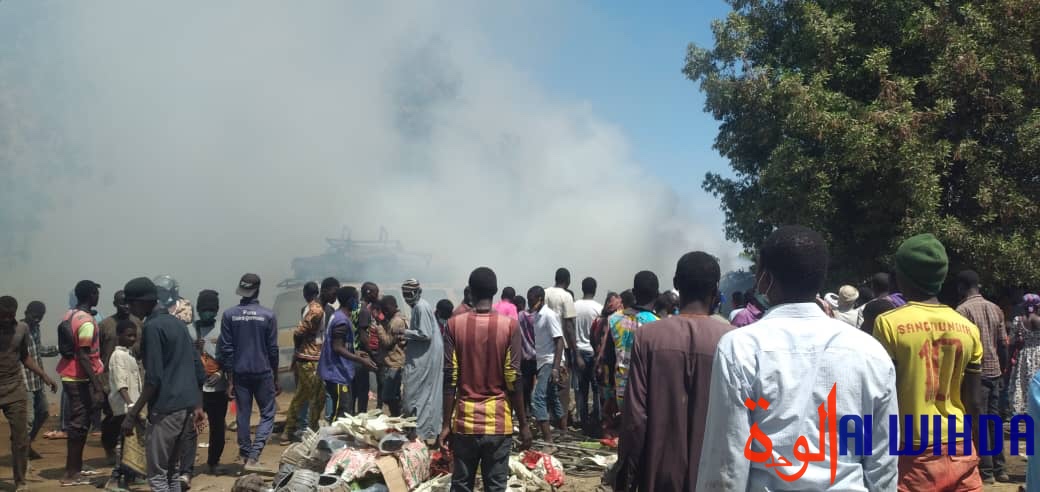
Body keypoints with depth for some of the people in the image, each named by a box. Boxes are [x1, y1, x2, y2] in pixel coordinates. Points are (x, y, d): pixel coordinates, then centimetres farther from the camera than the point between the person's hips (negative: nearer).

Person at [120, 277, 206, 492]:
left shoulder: (152, 327, -11)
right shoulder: (178, 323, 14)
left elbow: (154, 379, -17)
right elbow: (198, 369, 16)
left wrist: (132, 414, -12)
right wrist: (197, 405, 21)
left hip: (166, 409, -9)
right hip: (187, 407, 9)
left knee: (157, 474, -1)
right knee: (172, 469, 17)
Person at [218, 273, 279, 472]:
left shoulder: (229, 315, -3)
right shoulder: (268, 315, -6)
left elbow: (226, 349, -3)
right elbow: (273, 350, -3)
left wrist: (230, 380, 3)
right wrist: (276, 379, 6)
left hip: (239, 373, 2)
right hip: (263, 373, -2)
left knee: (243, 414, 13)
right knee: (267, 414, 6)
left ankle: (245, 453, 23)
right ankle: (253, 456, -6)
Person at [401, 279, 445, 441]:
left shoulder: (421, 307, -17)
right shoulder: (418, 306, 13)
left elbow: (425, 334, -22)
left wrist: (405, 332, -14)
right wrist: (407, 340, 11)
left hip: (424, 358, -10)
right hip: (422, 356, 10)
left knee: (417, 393, -3)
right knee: (426, 392, 14)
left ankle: (420, 431, 3)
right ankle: (429, 429, 22)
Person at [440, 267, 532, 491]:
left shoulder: (455, 324, -3)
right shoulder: (509, 325, -6)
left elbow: (450, 379, -4)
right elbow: (513, 380, -7)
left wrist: (446, 423, 2)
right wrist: (523, 424, 1)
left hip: (465, 421, 1)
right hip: (498, 422, -1)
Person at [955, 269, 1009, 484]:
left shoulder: (963, 310, -12)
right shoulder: (996, 309, 8)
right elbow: (1003, 344, 10)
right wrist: (1002, 371, 19)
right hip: (994, 372, 6)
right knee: (994, 419, 14)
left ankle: (986, 471, 4)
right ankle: (999, 469, 20)